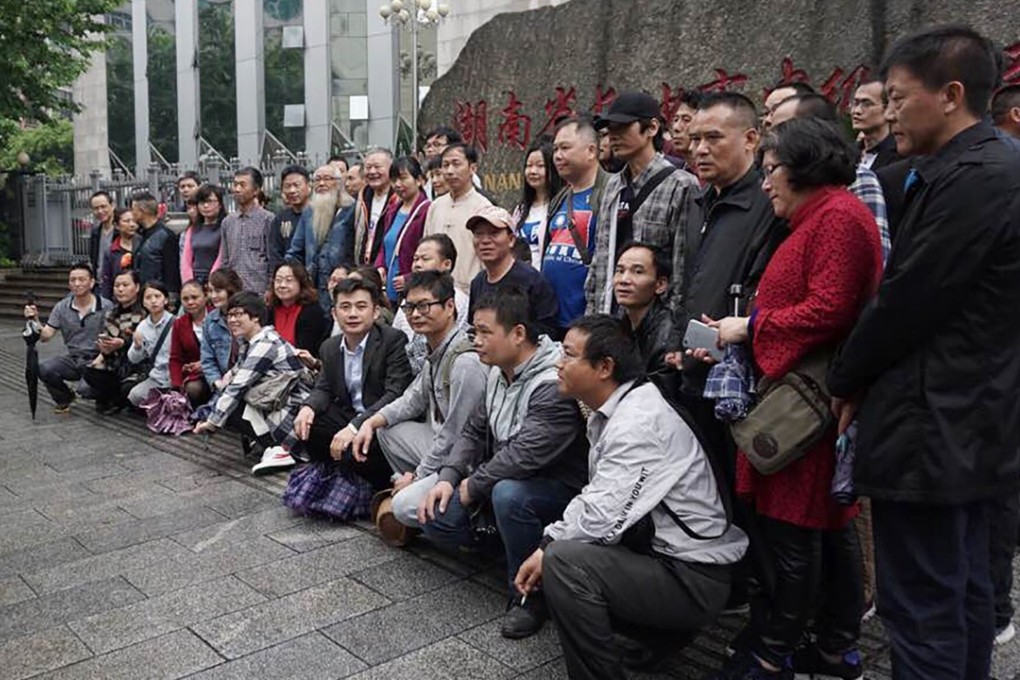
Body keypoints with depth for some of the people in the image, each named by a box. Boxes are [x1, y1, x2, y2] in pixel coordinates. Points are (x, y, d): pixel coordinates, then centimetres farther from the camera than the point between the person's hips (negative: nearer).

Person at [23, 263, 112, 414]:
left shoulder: (106, 306, -8)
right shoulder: (61, 307, 3)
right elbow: (45, 336, 1)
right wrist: (35, 320, -18)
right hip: (72, 359, 4)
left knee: (86, 388, -30)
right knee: (43, 368, -23)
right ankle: (65, 398, 8)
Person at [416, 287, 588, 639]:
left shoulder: (553, 385, -26)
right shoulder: (499, 372, 3)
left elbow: (525, 456, -31)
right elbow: (474, 431, 9)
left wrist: (472, 485, -17)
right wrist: (448, 478, -6)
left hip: (559, 488, -7)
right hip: (502, 476, 8)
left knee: (509, 494, -38)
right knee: (436, 519, -10)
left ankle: (530, 595, -15)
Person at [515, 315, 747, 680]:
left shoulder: (638, 422, -23)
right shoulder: (612, 412, 7)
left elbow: (601, 519, -26)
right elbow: (593, 499, 13)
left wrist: (547, 551, -10)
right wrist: (547, 544, 0)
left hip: (693, 577, -10)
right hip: (656, 552, 10)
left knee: (564, 563, -26)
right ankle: (662, 633, 18)